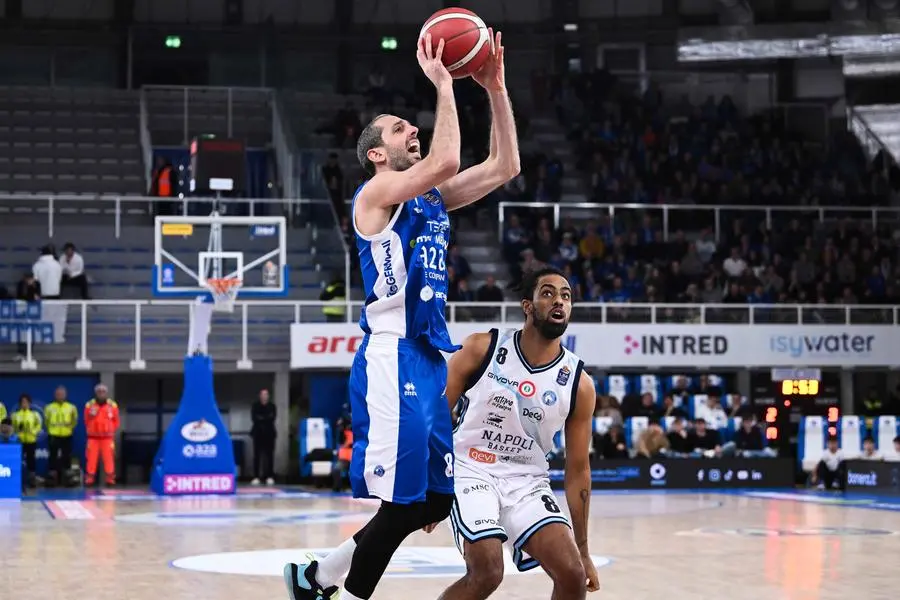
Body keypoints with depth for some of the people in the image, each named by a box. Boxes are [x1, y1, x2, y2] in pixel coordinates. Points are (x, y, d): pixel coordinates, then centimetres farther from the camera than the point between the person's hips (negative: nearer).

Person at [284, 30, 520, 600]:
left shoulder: (433, 199, 18)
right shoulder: (377, 192, -6)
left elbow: (505, 167, 15)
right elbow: (446, 162, -22)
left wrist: (496, 90, 9)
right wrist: (442, 84, -13)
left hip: (430, 358, 9)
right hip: (393, 357, -9)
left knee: (436, 498, 10)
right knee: (403, 500, -10)